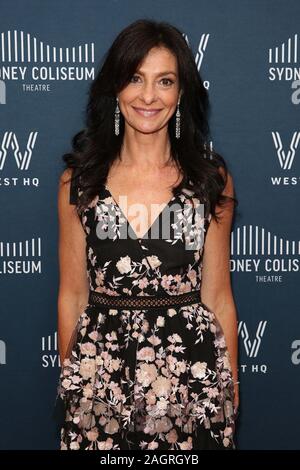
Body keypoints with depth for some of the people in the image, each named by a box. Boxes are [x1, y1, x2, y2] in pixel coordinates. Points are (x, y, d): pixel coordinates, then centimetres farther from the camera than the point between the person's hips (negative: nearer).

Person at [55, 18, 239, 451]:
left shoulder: (211, 178, -1)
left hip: (190, 367, 0)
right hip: (100, 369, 1)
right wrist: (69, 379, 5)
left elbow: (217, 295, 2)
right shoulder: (80, 179, 1)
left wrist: (231, 390, 3)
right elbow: (72, 293, 4)